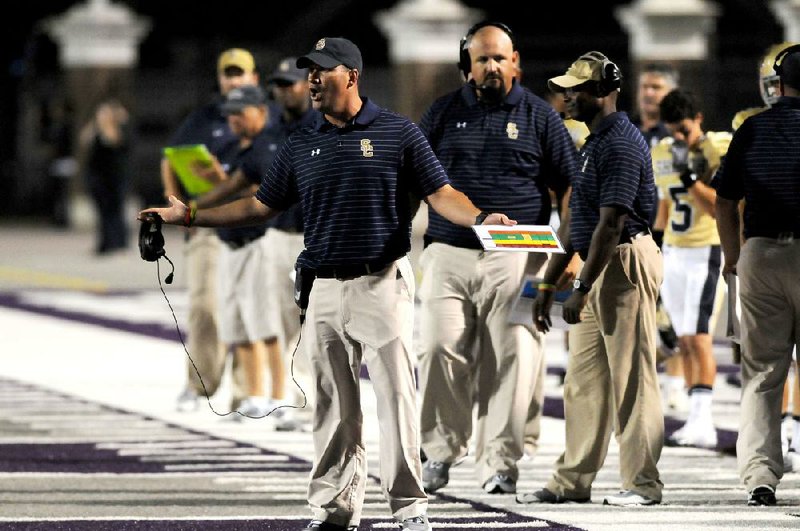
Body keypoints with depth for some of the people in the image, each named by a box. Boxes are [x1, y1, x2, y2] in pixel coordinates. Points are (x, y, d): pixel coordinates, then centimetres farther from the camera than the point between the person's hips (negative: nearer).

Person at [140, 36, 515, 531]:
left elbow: (441, 194, -1)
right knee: (332, 405, 5)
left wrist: (481, 219, -20)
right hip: (324, 290, 4)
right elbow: (261, 206, 18)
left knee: (396, 393, -5)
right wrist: (189, 216, 14)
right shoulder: (302, 146, 12)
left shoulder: (398, 133, 1)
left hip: (382, 283, -4)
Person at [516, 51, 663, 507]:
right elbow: (577, 221, 22)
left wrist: (582, 289, -23)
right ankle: (572, 481, 15)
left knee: (631, 378, -6)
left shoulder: (621, 143, -15)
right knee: (583, 380, 11)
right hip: (600, 268, 11)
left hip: (626, 262, -11)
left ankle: (643, 482, -2)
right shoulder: (596, 142, 18)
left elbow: (610, 223, -21)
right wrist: (549, 284, 21)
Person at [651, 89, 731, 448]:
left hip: (705, 252, -7)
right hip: (672, 253, 7)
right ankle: (698, 419, 9)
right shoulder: (662, 154, 11)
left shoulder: (720, 150, -10)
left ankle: (702, 421, -20)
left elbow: (717, 207, -16)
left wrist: (690, 175, -24)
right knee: (684, 340, 6)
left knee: (698, 337, -15)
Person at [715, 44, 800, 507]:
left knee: (761, 372, 5)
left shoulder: (752, 129, 6)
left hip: (759, 254, 3)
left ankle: (759, 472, -7)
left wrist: (732, 258, 22)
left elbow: (725, 203, 9)